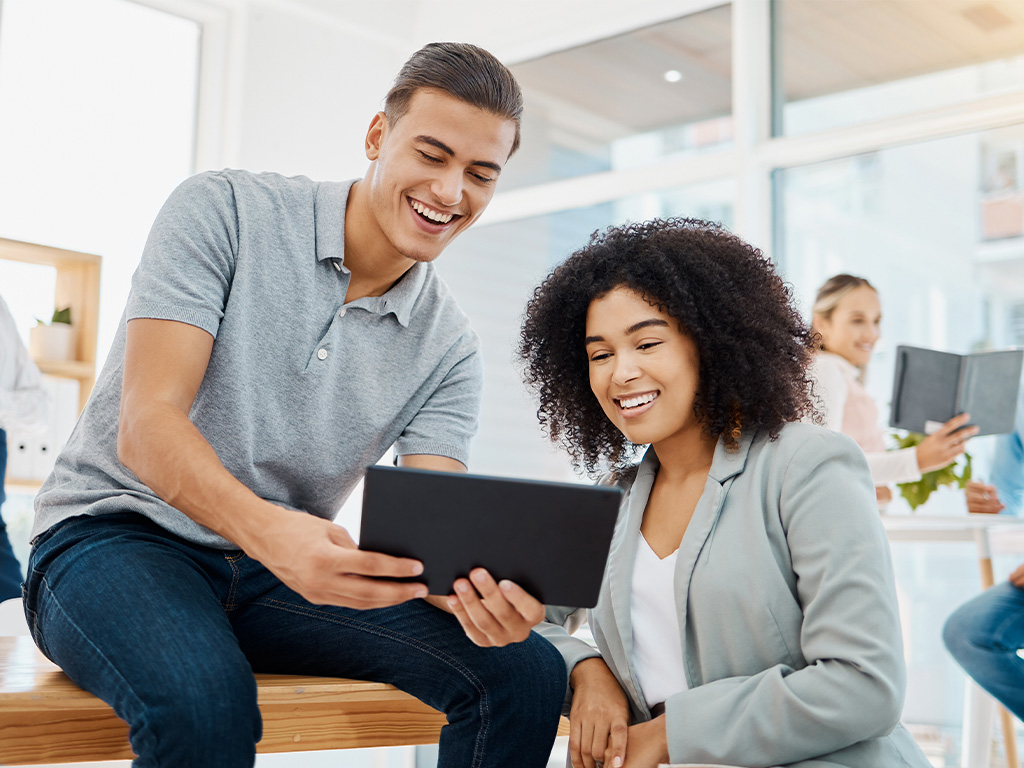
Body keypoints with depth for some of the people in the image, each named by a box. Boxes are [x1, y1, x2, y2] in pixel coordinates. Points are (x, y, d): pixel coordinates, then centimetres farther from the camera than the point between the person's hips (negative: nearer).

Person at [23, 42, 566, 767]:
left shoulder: (449, 346, 1)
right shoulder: (224, 211, -10)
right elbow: (146, 426, -19)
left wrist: (476, 590, -34)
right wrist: (267, 530, -40)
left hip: (284, 573, 4)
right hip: (120, 533, -4)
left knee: (525, 669, -14)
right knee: (203, 700, -38)